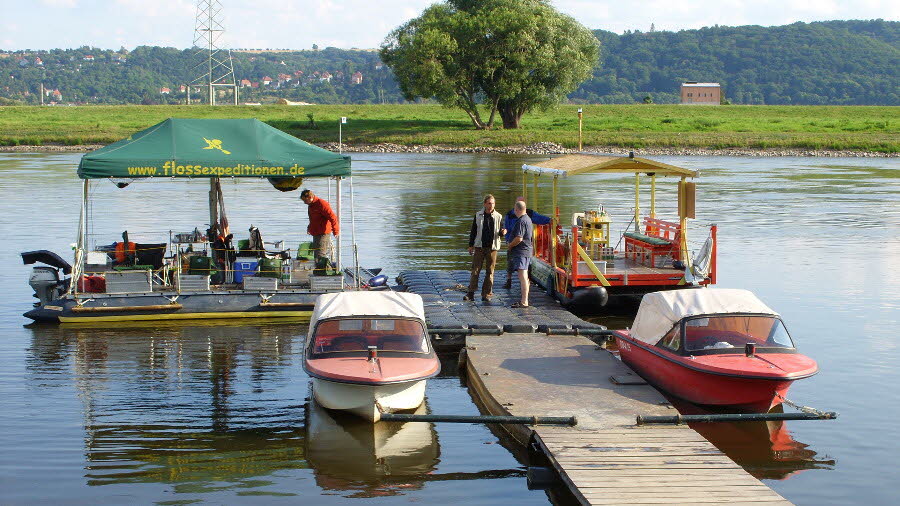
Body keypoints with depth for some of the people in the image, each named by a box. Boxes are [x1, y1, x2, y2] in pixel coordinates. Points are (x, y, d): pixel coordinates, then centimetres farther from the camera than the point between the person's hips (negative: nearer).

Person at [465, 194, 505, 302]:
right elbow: (473, 231, 8)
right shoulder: (478, 215, 4)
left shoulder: (498, 216, 4)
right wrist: (471, 245, 5)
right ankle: (471, 292, 0)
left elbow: (501, 231, 10)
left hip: (492, 247, 0)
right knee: (475, 270, -2)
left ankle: (487, 293, 8)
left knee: (490, 271, 3)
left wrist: (502, 232, -14)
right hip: (479, 246, 0)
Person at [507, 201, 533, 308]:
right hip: (528, 250, 11)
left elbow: (519, 238, -24)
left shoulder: (521, 221, -17)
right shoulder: (528, 219, 15)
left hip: (521, 252, -11)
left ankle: (524, 302, -14)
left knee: (523, 277, -12)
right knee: (524, 277, 16)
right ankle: (524, 299, 24)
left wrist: (510, 245, -7)